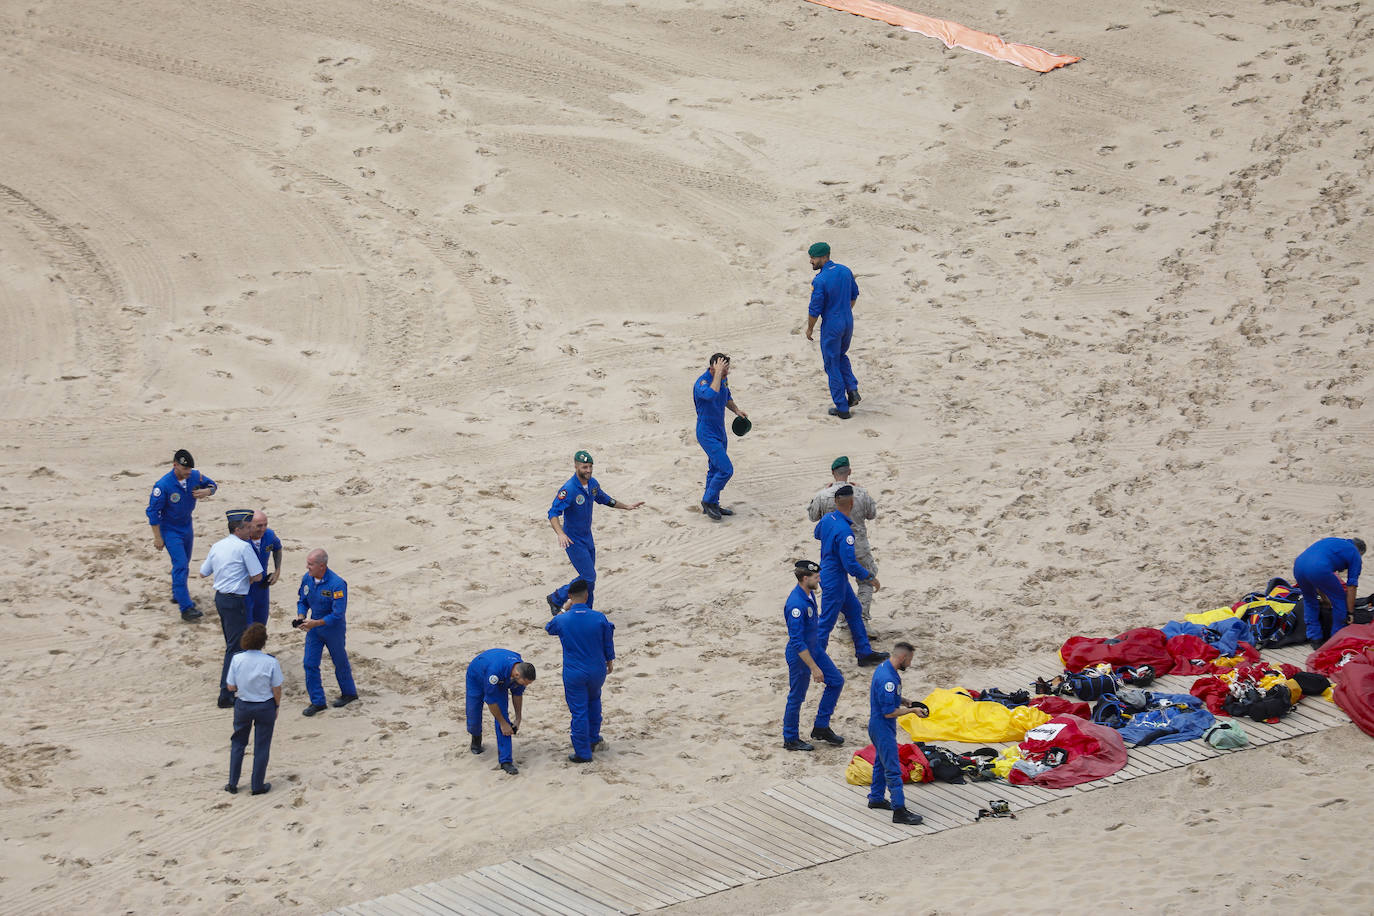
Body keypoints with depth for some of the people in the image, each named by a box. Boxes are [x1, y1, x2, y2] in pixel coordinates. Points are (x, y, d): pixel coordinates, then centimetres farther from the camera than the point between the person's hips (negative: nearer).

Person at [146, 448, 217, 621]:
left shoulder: (195, 476, -10)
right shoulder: (163, 485, -26)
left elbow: (212, 484, 9)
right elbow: (153, 511, -19)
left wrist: (207, 491, -16)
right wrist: (158, 537, -16)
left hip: (187, 527, 6)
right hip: (170, 531, -6)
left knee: (184, 564, 19)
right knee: (180, 565, -15)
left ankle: (178, 594, 41)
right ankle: (186, 608, -17)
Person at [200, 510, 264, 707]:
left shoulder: (217, 546, 8)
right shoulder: (244, 547, -15)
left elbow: (203, 573, 16)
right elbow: (257, 576, -14)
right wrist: (247, 580, 6)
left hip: (220, 597, 8)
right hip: (235, 601, -8)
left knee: (232, 643, 24)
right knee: (235, 646, -5)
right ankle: (226, 695, -7)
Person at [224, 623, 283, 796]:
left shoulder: (237, 660, -14)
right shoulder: (270, 662, -19)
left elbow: (231, 687, -7)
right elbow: (276, 690, -11)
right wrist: (276, 706, 6)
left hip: (242, 705, 2)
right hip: (265, 707, -2)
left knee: (238, 743, 20)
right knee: (261, 747, 12)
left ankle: (232, 783, 24)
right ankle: (258, 786, 20)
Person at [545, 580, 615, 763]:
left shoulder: (562, 620, -16)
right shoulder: (599, 618, -14)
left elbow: (549, 627, 9)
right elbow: (608, 643, 0)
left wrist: (563, 611, 23)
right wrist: (610, 661, 19)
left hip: (574, 674, -2)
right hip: (597, 671, 2)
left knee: (579, 711, 7)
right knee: (594, 700, 30)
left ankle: (583, 753, 13)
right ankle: (593, 738, 40)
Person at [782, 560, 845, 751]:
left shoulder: (809, 594, -1)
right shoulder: (796, 605, -31)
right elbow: (797, 642, -30)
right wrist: (814, 668, -28)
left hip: (814, 648, 10)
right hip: (800, 656, -10)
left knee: (836, 681, 13)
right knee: (796, 697, 5)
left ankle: (821, 727, 23)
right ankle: (790, 739, 22)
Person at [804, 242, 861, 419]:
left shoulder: (819, 281, -23)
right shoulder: (845, 271, -1)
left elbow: (814, 310, -17)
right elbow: (854, 295, 13)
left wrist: (809, 329, -2)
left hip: (831, 326, -7)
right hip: (848, 322, 7)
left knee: (832, 366, 7)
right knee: (841, 356, 29)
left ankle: (842, 408, 11)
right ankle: (852, 389, 11)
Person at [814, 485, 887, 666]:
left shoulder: (827, 519, -4)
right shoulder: (844, 531, -30)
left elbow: (817, 534, 21)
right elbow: (850, 564, -28)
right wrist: (870, 578, -16)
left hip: (826, 574, 10)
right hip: (835, 580, -10)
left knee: (854, 611, 19)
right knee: (827, 622, 2)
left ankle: (864, 653, 28)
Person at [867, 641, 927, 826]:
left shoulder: (883, 667, 3)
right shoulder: (888, 679, -30)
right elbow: (889, 712, -27)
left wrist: (904, 701, 6)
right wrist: (912, 710, -17)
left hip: (878, 726, 11)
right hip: (883, 729, -11)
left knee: (881, 762, 23)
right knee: (893, 769, -7)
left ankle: (876, 798, 37)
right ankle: (899, 810, -5)